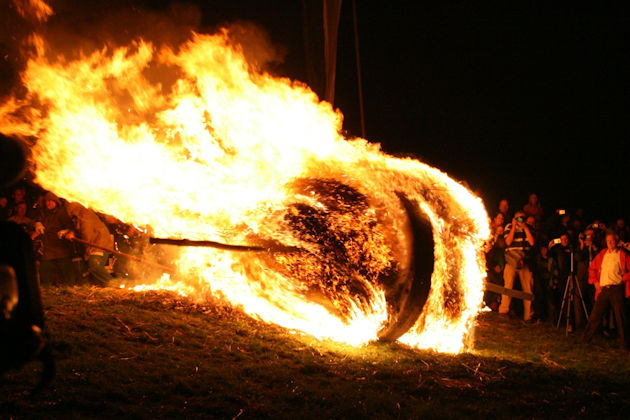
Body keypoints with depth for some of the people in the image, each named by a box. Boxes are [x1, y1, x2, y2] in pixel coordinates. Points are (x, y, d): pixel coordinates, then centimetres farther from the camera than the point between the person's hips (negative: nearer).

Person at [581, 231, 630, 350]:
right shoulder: (602, 254, 14)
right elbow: (592, 268, 20)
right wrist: (595, 282, 10)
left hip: (617, 289, -3)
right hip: (603, 289, 3)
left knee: (620, 316, -2)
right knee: (595, 315, 4)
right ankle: (585, 339, 14)